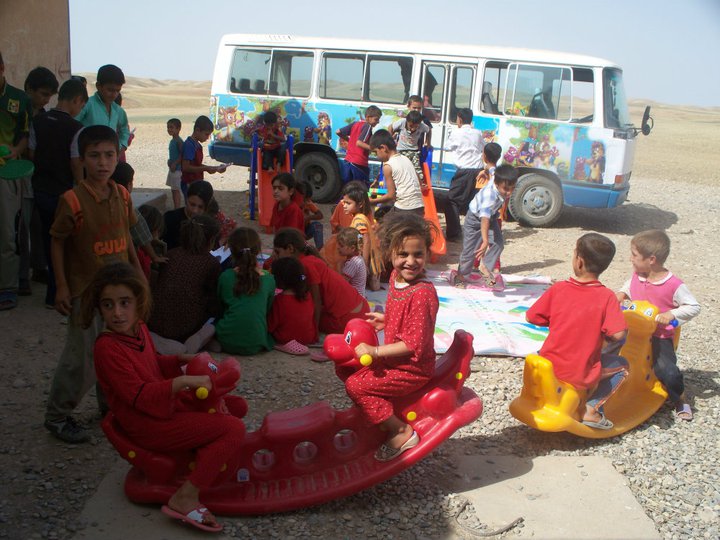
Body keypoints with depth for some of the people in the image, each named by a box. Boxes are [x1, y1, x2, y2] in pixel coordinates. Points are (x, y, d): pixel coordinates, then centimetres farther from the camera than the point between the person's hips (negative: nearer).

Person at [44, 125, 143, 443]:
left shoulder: (122, 195, 0)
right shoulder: (72, 201, -17)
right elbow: (57, 242, -10)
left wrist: (137, 269, 13)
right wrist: (61, 286, -12)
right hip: (86, 290, -6)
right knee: (83, 357, 0)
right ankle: (57, 416, 19)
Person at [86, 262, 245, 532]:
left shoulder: (138, 329, 3)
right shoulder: (107, 347, -24)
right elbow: (139, 395, -29)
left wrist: (179, 360, 5)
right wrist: (183, 381, -34)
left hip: (164, 407, 10)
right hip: (148, 427, -10)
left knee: (227, 404, 23)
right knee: (233, 428, -19)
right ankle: (185, 499, -18)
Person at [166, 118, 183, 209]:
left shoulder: (178, 141, -16)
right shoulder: (172, 140, 12)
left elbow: (182, 154, -23)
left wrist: (174, 164, -23)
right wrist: (170, 162, 7)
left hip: (177, 169, -10)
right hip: (172, 168, 10)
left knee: (176, 190, -7)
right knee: (173, 190, 15)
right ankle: (175, 208, 23)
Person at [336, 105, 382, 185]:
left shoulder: (355, 124, 12)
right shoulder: (368, 126, -8)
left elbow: (338, 132, 11)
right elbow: (359, 143, -20)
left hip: (347, 161, 7)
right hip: (359, 163, -7)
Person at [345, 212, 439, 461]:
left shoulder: (423, 293, -28)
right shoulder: (396, 276, 0)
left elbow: (414, 344, -28)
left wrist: (375, 351, -24)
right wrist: (386, 320, 6)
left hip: (413, 368, -10)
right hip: (394, 359, 10)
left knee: (356, 385, -14)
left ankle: (400, 433, -4)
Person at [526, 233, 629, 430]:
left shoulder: (558, 289, -7)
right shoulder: (606, 297, -13)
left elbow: (531, 317, -1)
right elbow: (617, 334, -18)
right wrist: (599, 332, 3)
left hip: (547, 366, 3)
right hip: (580, 375, -3)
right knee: (622, 365, 22)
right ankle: (592, 409, 6)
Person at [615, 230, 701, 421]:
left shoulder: (674, 285, -18)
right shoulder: (637, 275, -1)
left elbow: (694, 307, -11)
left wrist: (671, 314, -24)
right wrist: (621, 294, 2)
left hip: (659, 337, -6)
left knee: (668, 372, -20)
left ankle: (680, 400, 11)